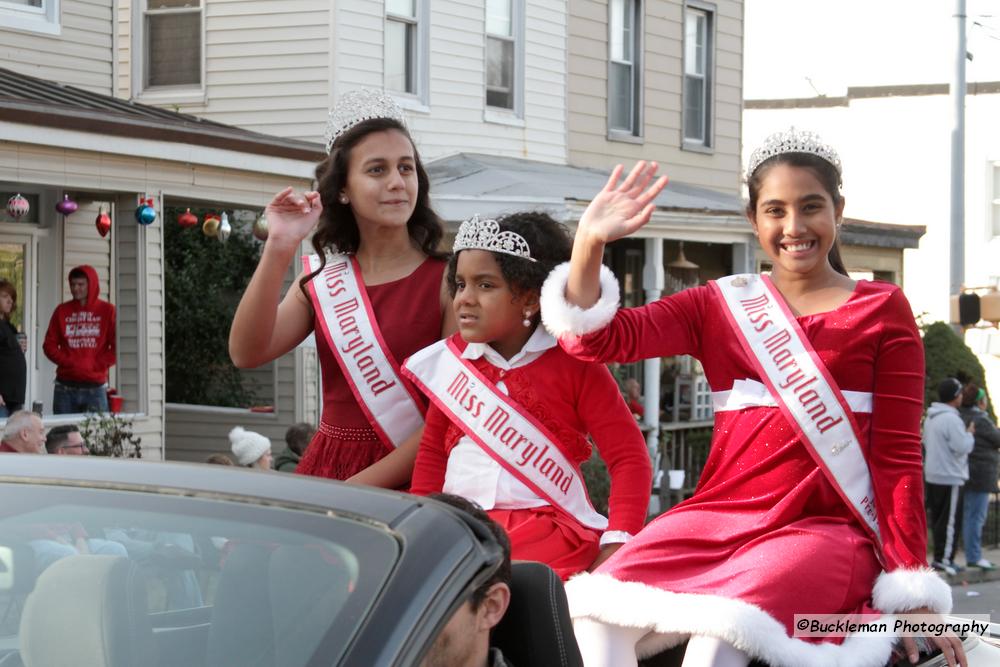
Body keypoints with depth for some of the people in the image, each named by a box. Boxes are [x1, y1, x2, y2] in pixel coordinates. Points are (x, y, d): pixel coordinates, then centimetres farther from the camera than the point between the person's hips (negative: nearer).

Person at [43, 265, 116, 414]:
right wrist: (68, 363, -8)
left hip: (95, 387, -2)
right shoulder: (62, 311, 10)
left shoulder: (107, 311, 3)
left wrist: (98, 365, -11)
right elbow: (49, 344, 7)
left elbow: (117, 346, 0)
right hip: (65, 388, 2)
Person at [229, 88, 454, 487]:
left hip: (408, 481, -3)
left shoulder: (447, 279, -4)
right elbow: (247, 354, -4)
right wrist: (278, 249, -14)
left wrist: (362, 485, -13)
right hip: (325, 469, 4)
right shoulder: (320, 280, 9)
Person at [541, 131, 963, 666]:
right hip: (719, 516, 3)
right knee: (603, 611, -27)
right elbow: (596, 338, 3)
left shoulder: (882, 310, 9)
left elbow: (897, 457, 5)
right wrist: (589, 242, -13)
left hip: (826, 527, -3)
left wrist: (914, 595, -1)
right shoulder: (720, 306, 16)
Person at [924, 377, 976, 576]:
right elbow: (962, 447, -21)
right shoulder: (952, 420, -19)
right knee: (950, 521, -4)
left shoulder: (930, 418, 11)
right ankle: (943, 558, -3)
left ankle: (940, 556, 17)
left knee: (938, 518, 13)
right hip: (950, 477, -9)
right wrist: (970, 434, -3)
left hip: (932, 475, 9)